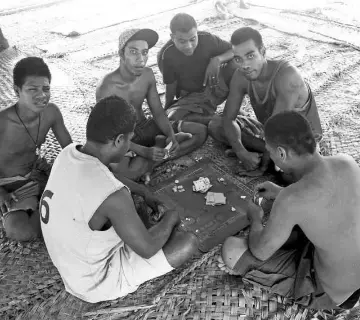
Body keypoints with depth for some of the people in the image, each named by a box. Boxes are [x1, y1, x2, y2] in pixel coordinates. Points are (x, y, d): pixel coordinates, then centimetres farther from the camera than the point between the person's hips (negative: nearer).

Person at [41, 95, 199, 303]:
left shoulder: (68, 154, -13)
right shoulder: (113, 196, -37)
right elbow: (147, 249, -22)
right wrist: (170, 218, -4)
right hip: (96, 282, -7)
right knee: (189, 243, -7)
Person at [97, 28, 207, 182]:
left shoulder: (147, 75, -8)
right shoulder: (106, 88, -26)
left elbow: (158, 113, -2)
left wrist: (171, 135, -22)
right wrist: (145, 152, -34)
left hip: (146, 127, 5)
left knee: (201, 131, -5)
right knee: (125, 170, -40)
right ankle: (162, 146, -14)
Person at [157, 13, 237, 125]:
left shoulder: (207, 39, -18)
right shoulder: (165, 56, -20)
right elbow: (170, 86, -8)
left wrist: (217, 59, -28)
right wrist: (166, 110, -1)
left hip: (214, 86, 2)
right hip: (189, 96, -1)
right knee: (174, 118, -32)